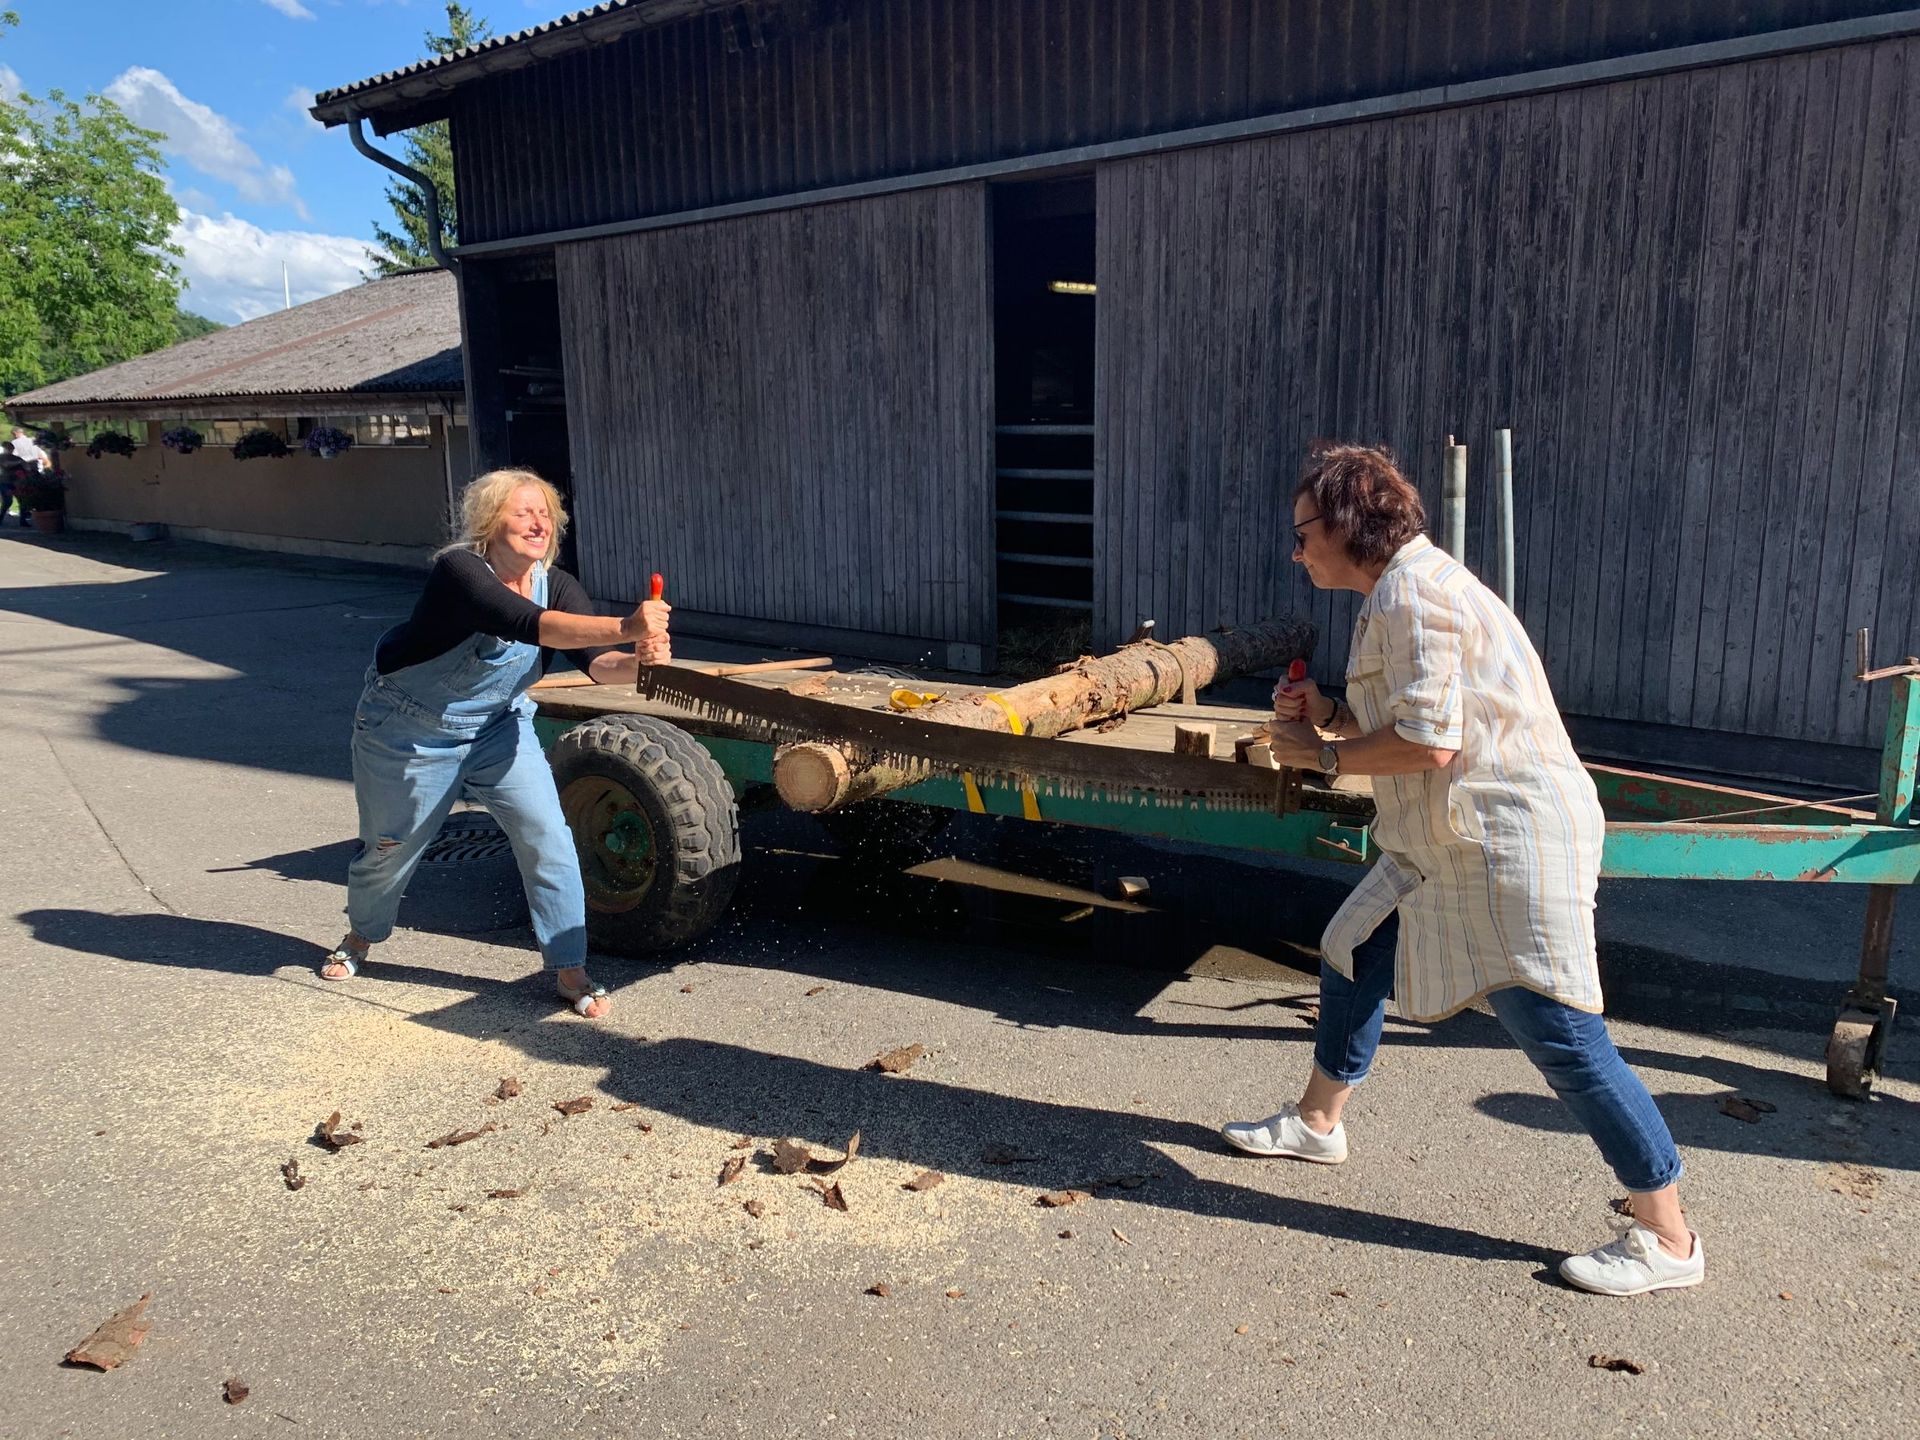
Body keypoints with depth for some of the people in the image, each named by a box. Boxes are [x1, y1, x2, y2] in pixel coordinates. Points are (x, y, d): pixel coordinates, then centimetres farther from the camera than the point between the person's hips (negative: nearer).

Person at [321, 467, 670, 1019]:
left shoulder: (557, 587, -14)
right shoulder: (458, 570, -30)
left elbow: (597, 663, -26)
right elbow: (526, 624, -48)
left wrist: (638, 660, -50)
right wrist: (621, 627, -60)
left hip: (497, 726, 4)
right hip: (409, 734, -4)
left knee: (548, 838, -10)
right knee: (390, 846, 14)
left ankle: (569, 972, 2)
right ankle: (361, 938, 46)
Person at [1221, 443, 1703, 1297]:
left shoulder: (1411, 591, -17)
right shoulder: (1403, 588, 15)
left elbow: (1429, 744, -23)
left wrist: (1321, 756, -11)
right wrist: (1332, 715, 7)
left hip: (1509, 839, -11)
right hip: (1453, 839, 11)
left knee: (1560, 1034, -5)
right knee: (1352, 953, 18)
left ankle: (1667, 1240, 9)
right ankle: (1317, 1123, 36)